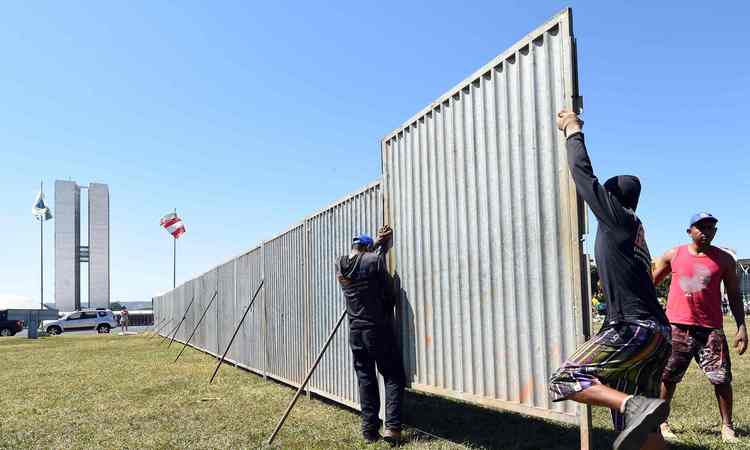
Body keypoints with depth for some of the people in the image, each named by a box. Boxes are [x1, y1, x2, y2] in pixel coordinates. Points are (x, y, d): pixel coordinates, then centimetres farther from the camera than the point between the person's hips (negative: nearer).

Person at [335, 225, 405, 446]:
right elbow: (390, 293, -5)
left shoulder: (340, 264, 3)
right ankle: (392, 427, -7)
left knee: (365, 379, 12)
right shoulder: (374, 261, -12)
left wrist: (380, 242, 23)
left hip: (355, 331, 5)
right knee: (394, 377, 3)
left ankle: (369, 429, 13)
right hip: (378, 329, -5)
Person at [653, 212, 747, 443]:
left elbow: (734, 296, 7)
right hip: (676, 327, 0)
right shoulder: (673, 256, 5)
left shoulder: (724, 259, 5)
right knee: (667, 378, 7)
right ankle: (660, 422, 20)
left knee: (721, 379, -2)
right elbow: (650, 284, 14)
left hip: (710, 328, 0)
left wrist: (741, 328, 0)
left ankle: (727, 426, 15)